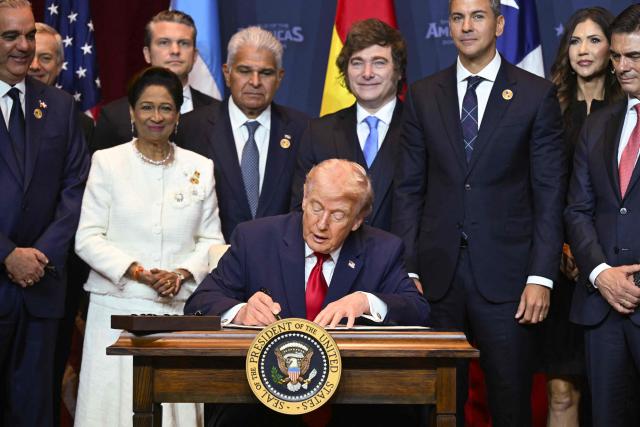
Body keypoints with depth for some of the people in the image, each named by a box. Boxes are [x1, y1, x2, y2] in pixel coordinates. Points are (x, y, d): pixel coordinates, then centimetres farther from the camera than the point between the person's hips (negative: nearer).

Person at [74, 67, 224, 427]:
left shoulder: (201, 167, 11)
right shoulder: (107, 161, 4)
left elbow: (211, 239, 10)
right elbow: (88, 238, -1)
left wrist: (182, 274, -9)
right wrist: (137, 271, -13)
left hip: (179, 308, 2)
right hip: (118, 306, -1)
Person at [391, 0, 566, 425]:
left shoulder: (536, 94, 1)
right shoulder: (423, 95, 9)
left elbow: (549, 193, -1)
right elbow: (409, 188, 8)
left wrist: (541, 277, -8)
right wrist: (407, 269, 1)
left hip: (506, 275, -2)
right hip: (437, 274, 2)